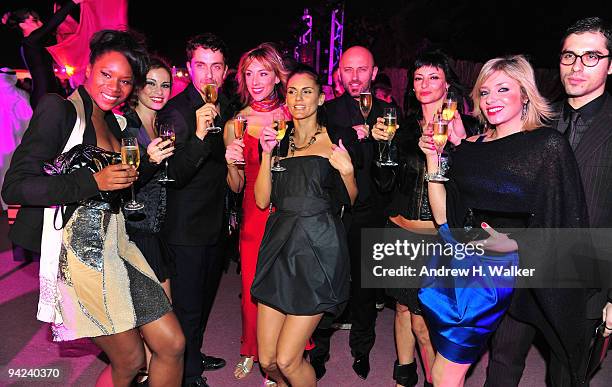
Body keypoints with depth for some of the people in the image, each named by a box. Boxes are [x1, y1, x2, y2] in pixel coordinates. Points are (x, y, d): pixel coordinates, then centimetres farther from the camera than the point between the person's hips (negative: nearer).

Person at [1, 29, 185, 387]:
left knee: (172, 345, 4)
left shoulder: (113, 121, 15)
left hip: (114, 243, 7)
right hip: (77, 248, -7)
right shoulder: (59, 108, -8)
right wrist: (94, 181, -22)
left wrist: (149, 160, 10)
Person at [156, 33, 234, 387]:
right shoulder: (175, 111, -17)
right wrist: (198, 135, -39)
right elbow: (173, 175, -28)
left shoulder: (227, 109, 7)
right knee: (187, 305, 3)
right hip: (186, 228, -8)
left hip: (216, 224, 8)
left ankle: (195, 355, 42)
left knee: (205, 297, 22)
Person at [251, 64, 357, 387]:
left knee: (287, 360, -5)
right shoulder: (278, 141, 13)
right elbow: (262, 200, 5)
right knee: (266, 360, 7)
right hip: (280, 246, 4)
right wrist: (267, 154, -3)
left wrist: (348, 171, -10)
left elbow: (351, 200, 8)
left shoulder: (337, 138, 4)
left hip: (319, 250, -4)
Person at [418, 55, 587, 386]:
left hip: (496, 269, -5)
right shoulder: (471, 146, 6)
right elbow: (444, 217, 4)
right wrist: (432, 157, -2)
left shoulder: (548, 145, -9)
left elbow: (565, 227, -9)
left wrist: (514, 245, -24)